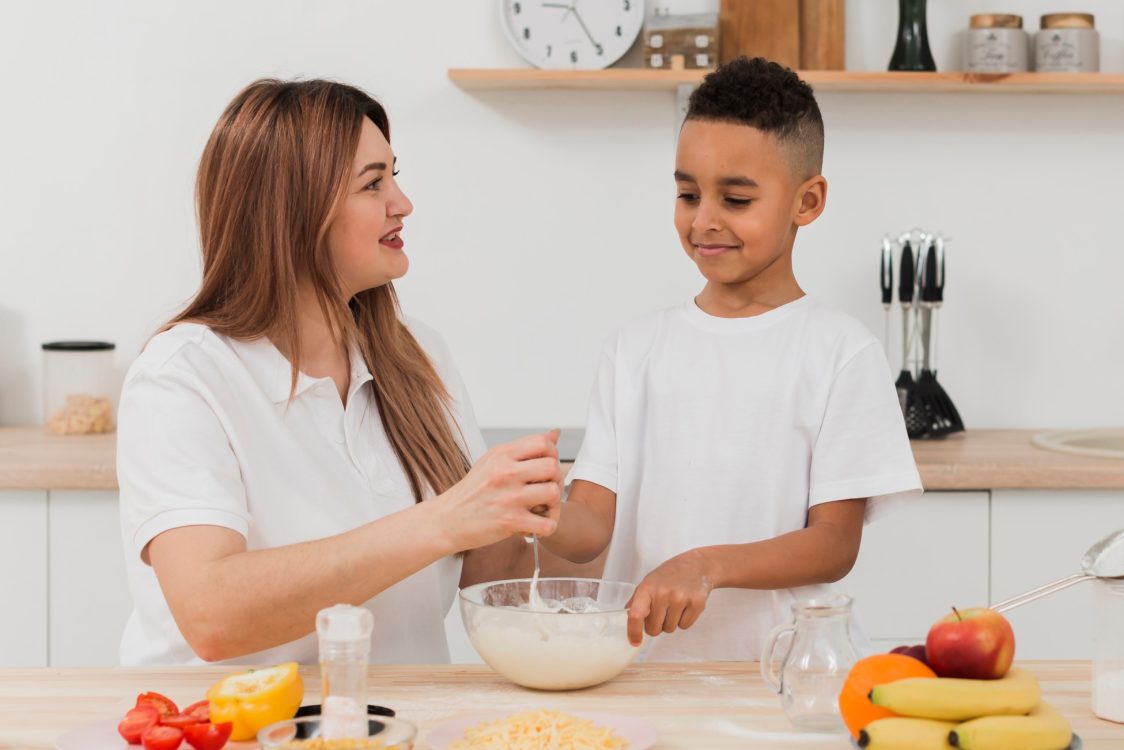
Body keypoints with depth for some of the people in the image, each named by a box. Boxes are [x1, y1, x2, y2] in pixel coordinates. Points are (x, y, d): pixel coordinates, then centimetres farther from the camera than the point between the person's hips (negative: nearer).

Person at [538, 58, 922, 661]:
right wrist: (543, 517, -18)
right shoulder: (637, 348, 11)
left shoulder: (842, 352, 1)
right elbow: (593, 523, 5)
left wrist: (706, 566, -18)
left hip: (779, 669, -4)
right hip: (639, 661, 4)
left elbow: (836, 544, -3)